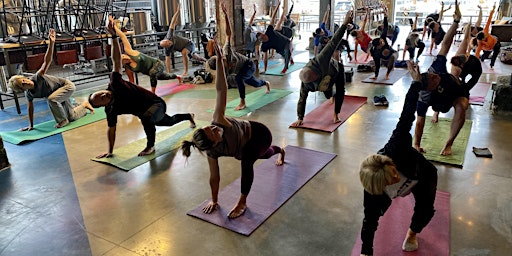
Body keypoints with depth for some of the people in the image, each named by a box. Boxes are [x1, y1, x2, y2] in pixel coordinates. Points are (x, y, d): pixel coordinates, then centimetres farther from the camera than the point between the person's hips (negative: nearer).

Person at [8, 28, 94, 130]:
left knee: (51, 99, -33)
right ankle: (84, 105, 41)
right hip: (59, 92, 7)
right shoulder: (28, 94, -13)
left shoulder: (37, 77, -29)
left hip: (67, 85, -6)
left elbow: (47, 61, -39)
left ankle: (63, 120, -12)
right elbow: (30, 108, -1)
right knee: (73, 117, 11)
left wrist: (51, 43, -52)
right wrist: (31, 125, 3)